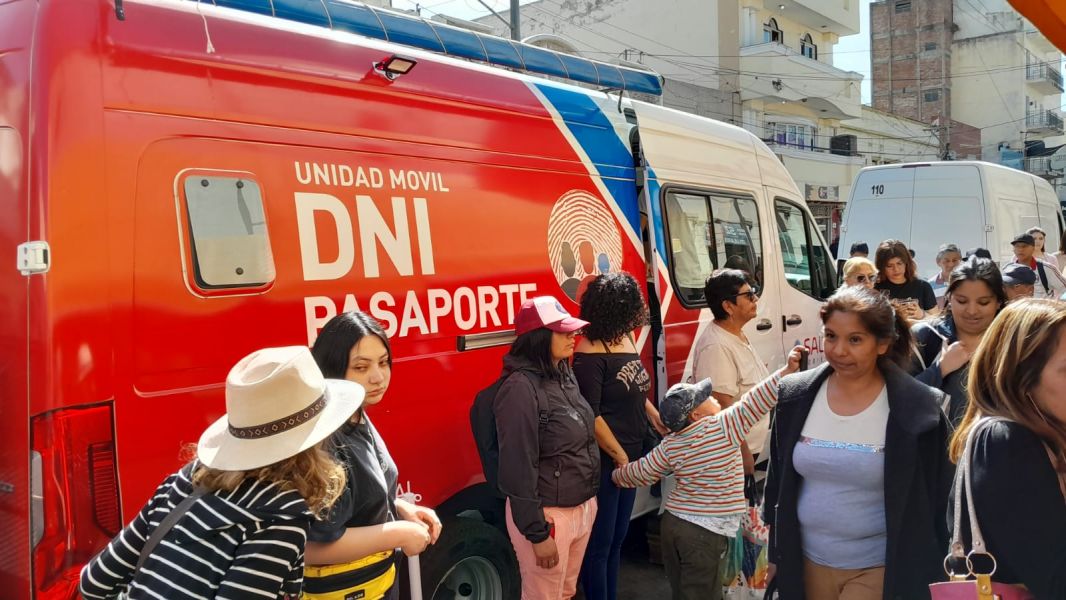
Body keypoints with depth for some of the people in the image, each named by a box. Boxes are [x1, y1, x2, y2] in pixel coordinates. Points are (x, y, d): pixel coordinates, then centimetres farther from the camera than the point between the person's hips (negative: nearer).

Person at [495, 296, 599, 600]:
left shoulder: (565, 374, 4)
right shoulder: (521, 387, -22)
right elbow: (518, 467, -22)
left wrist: (589, 502, 16)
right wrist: (537, 534, -19)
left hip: (583, 506, 8)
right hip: (548, 514, -8)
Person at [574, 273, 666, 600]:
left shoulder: (626, 338, 5)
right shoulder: (590, 354, -21)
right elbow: (590, 416, -20)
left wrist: (659, 421, 9)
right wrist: (619, 456, -15)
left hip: (631, 456, 9)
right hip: (605, 462, -9)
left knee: (618, 537, 19)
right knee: (600, 543, 4)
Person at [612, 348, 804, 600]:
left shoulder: (670, 445, 5)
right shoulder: (724, 427, -12)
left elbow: (640, 473, 12)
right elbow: (755, 401, -17)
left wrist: (617, 475, 32)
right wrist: (787, 370, -17)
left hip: (672, 522, 6)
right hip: (705, 531, -6)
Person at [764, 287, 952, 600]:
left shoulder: (919, 408, -14)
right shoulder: (795, 396, -4)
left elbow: (936, 503, -6)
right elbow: (777, 481, 6)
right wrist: (776, 554, 9)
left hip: (880, 570, -3)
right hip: (808, 562, 4)